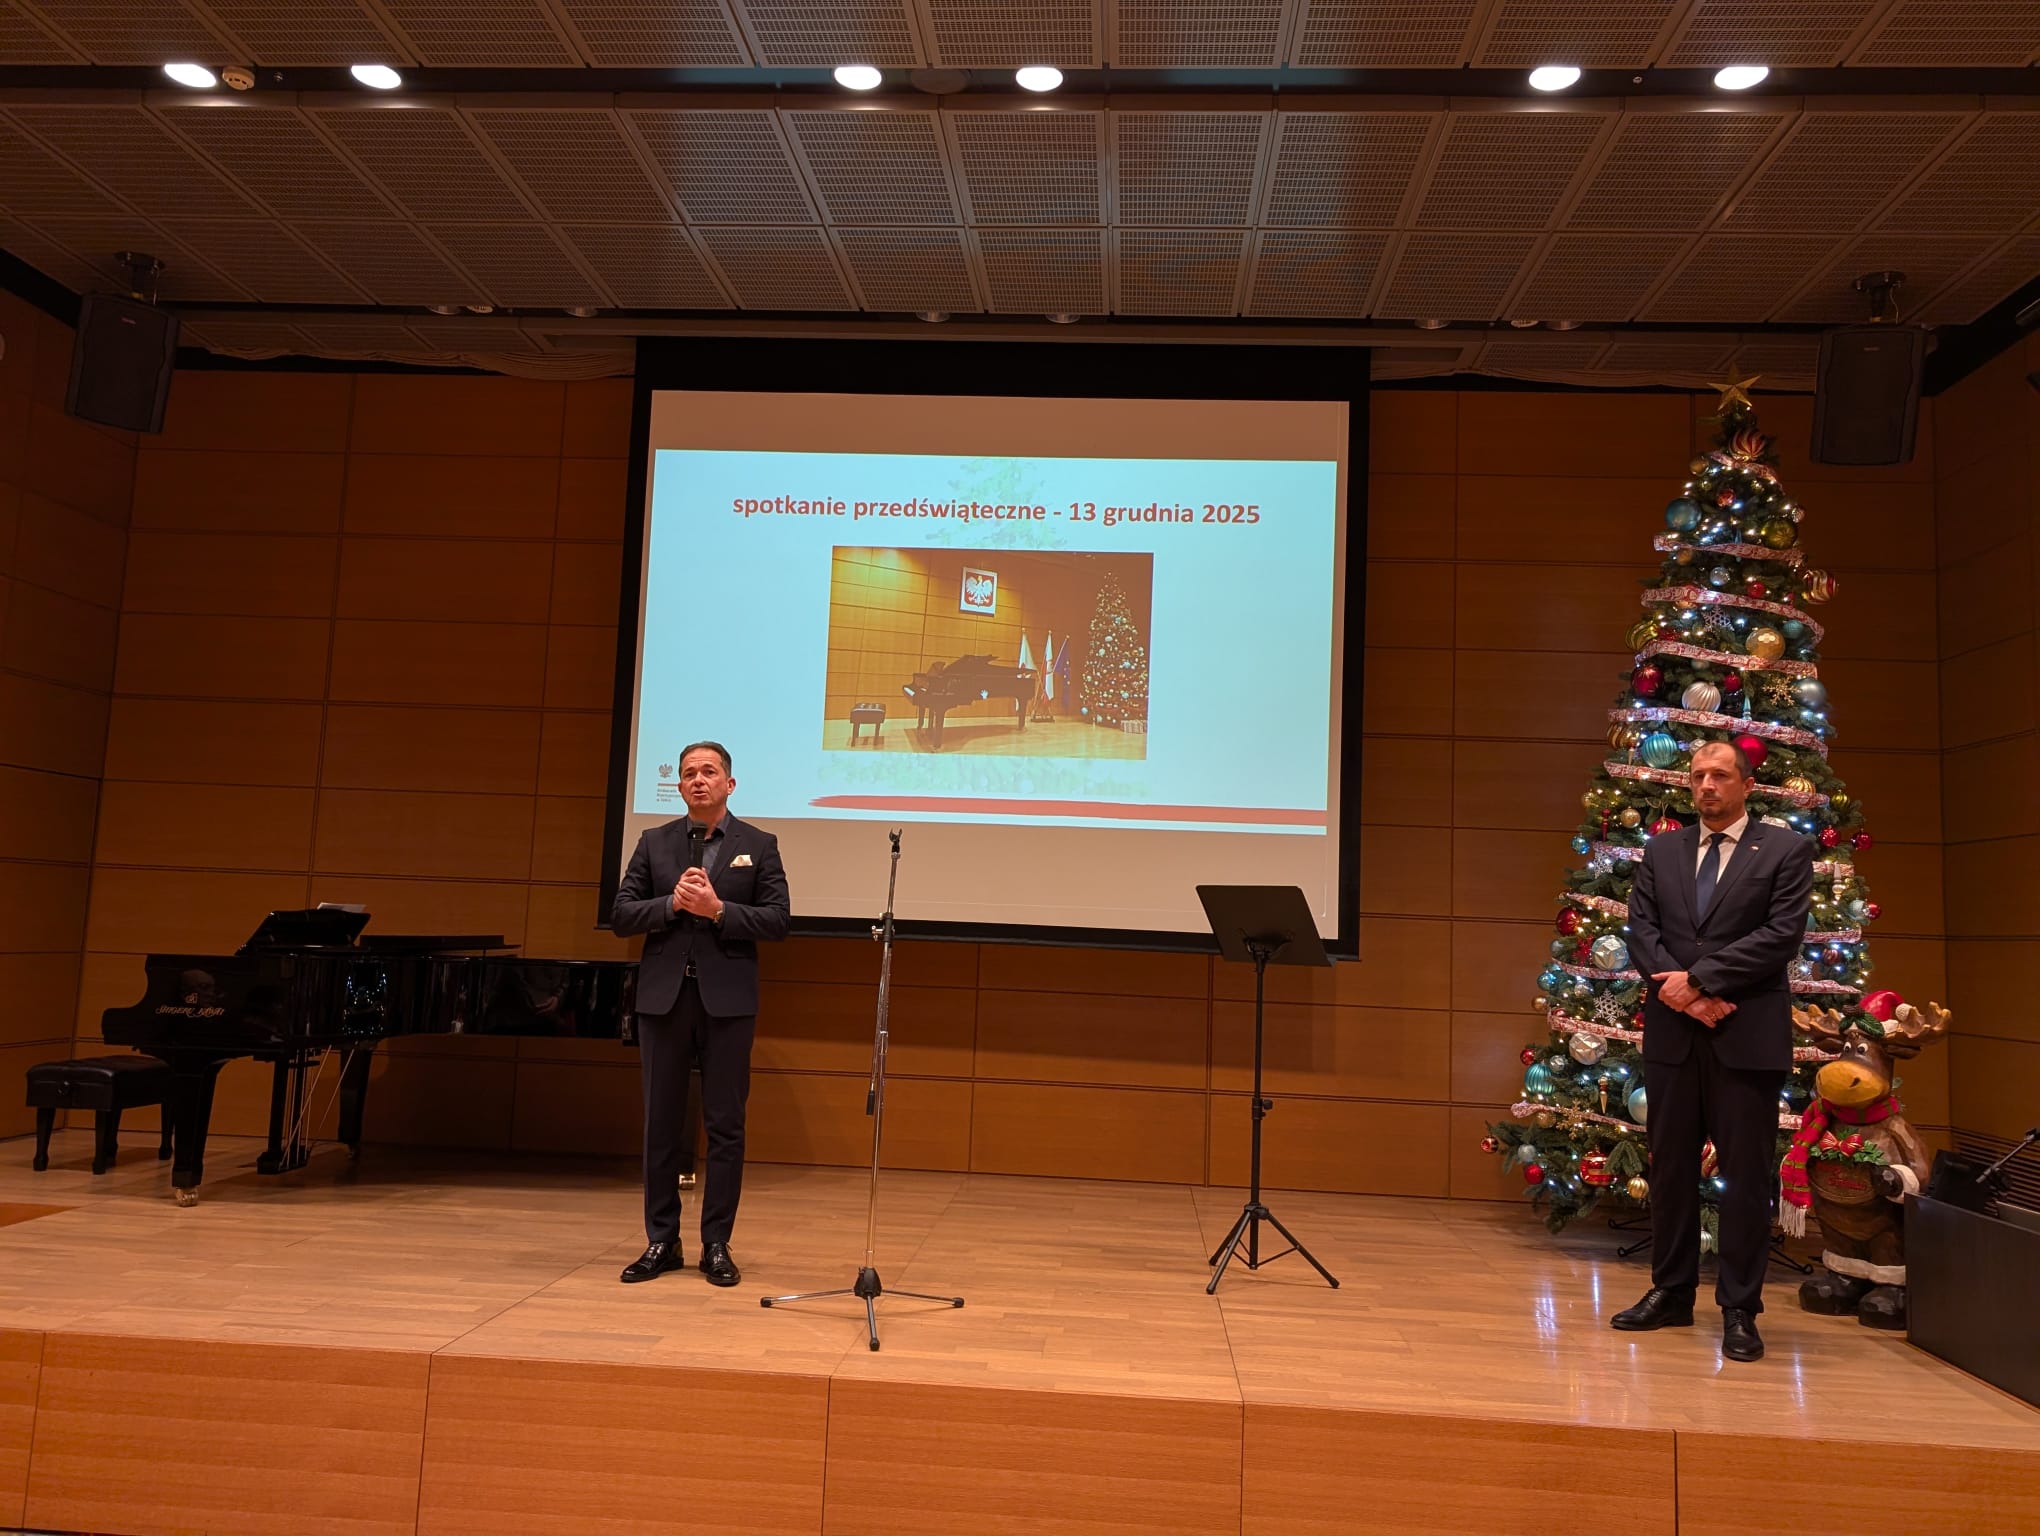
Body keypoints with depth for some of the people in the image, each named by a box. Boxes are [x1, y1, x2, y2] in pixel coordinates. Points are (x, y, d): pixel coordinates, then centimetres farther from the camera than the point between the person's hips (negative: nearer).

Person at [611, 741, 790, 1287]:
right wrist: (673, 902, -13)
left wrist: (718, 909, -17)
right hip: (663, 996, 2)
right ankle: (661, 1241, 17)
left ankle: (717, 1245, 12)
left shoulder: (759, 846, 4)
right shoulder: (654, 843, 9)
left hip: (727, 998, -2)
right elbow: (621, 917, 3)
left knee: (725, 1124, 3)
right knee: (662, 1123, 7)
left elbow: (778, 919, -4)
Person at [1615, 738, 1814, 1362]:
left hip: (1748, 1035, -3)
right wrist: (1681, 993, -12)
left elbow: (1782, 934, -9)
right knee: (1670, 1169, 11)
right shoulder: (1661, 851, 12)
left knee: (1747, 1175, 2)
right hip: (1672, 1031, 4)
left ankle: (1740, 1310, 13)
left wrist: (1699, 977, -14)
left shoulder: (1786, 850, 1)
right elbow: (1641, 929, 4)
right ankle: (1671, 1293, 23)